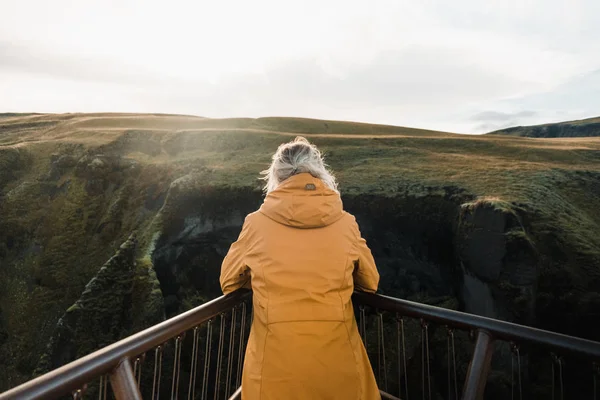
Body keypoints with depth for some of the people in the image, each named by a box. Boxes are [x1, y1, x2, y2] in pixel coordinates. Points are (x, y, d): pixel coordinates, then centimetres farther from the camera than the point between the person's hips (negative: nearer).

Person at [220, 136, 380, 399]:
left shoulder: (256, 223, -9)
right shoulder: (346, 223, -7)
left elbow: (229, 282, 7)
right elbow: (370, 283, 8)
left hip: (274, 366, 0)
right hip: (338, 362, 2)